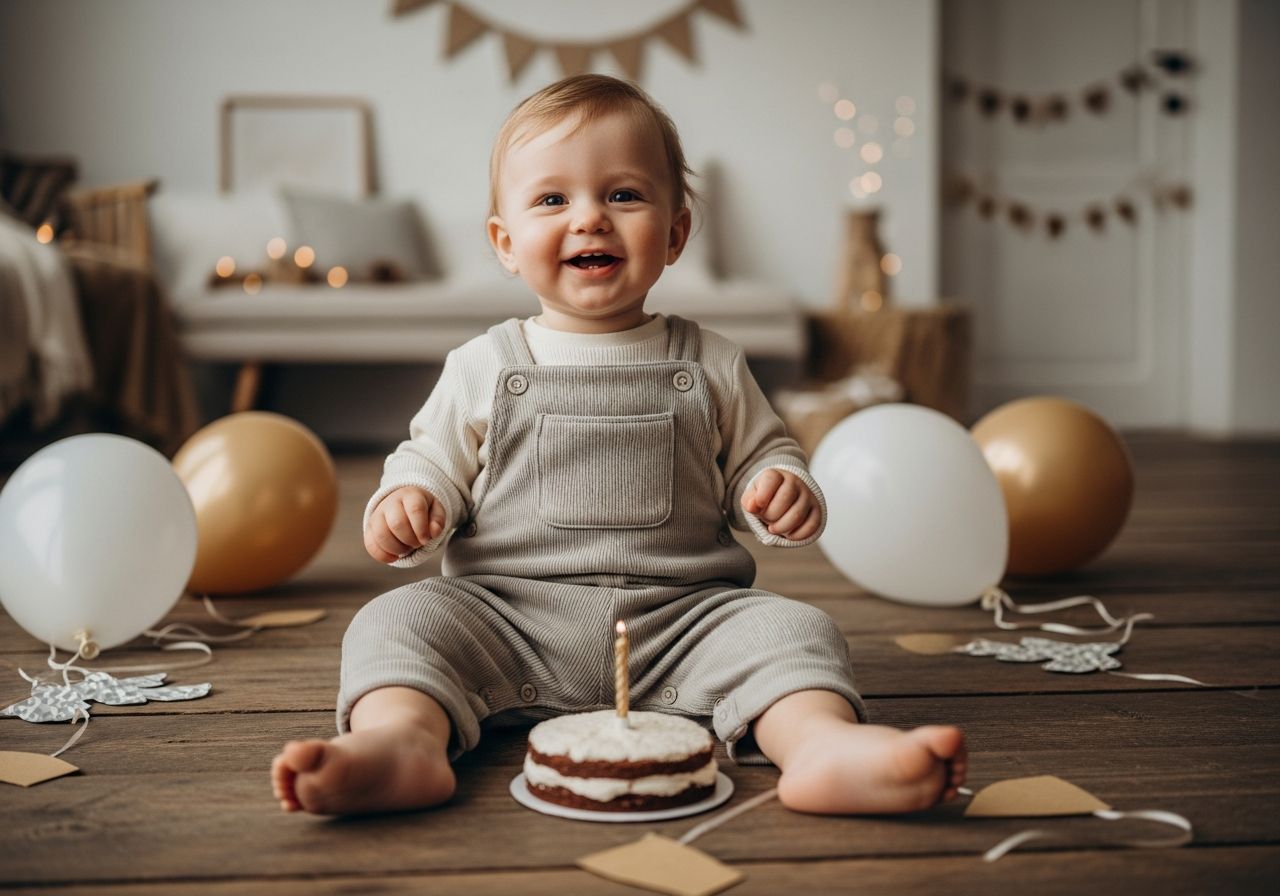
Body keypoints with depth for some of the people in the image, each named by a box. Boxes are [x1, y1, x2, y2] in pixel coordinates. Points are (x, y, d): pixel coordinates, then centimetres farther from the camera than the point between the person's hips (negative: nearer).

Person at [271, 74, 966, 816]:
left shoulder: (712, 367, 10)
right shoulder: (482, 369, 9)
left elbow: (757, 457, 18)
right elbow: (434, 460, 16)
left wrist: (787, 490, -5)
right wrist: (407, 500, -7)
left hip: (680, 618, 0)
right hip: (508, 615, 0)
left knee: (793, 628, -24)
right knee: (402, 618, -24)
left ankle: (824, 743, -48)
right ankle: (402, 740, -49)